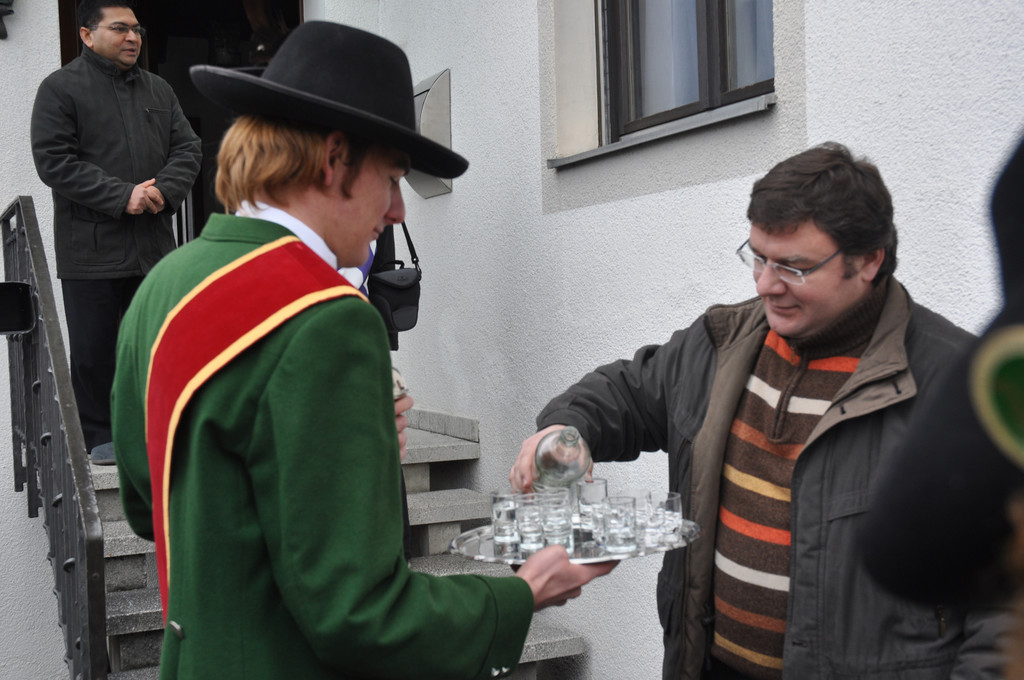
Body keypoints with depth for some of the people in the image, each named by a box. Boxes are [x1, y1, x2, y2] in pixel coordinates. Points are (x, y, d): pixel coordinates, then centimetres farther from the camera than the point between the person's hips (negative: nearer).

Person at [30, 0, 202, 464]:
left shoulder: (158, 90, 15)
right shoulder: (61, 88, -2)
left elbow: (188, 149, 11)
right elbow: (54, 161, -11)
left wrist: (164, 190, -10)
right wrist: (123, 196, -18)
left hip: (154, 244, 5)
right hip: (91, 248, -5)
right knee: (94, 350, 3)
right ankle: (98, 436, 16)